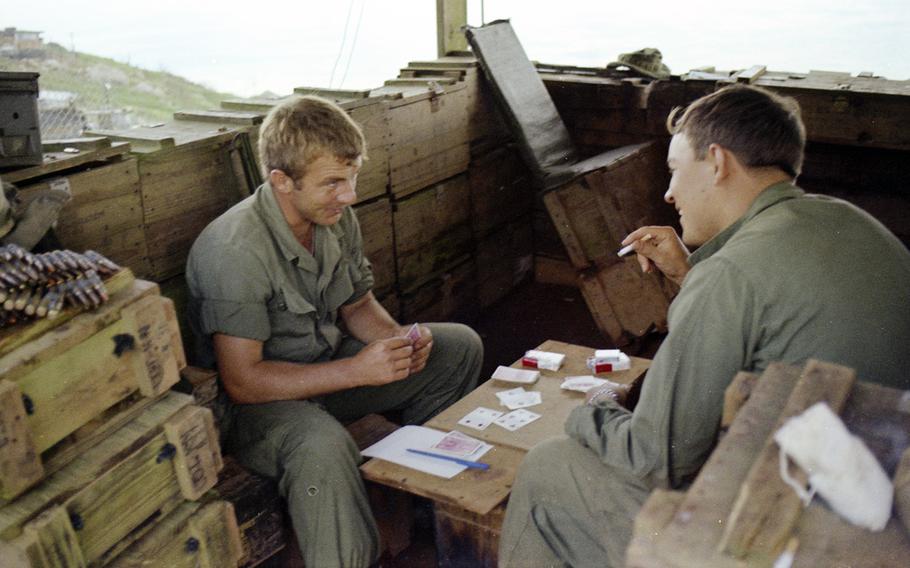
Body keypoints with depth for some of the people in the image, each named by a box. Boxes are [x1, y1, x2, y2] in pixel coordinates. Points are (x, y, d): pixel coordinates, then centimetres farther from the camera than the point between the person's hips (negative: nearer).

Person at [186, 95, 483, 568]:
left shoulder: (336, 218, -5)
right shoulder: (235, 251, -28)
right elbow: (241, 380, -27)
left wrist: (398, 340, -12)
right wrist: (356, 370, -31)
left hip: (329, 367, 8)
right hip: (257, 401, -8)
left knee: (460, 346, 5)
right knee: (323, 446, -41)